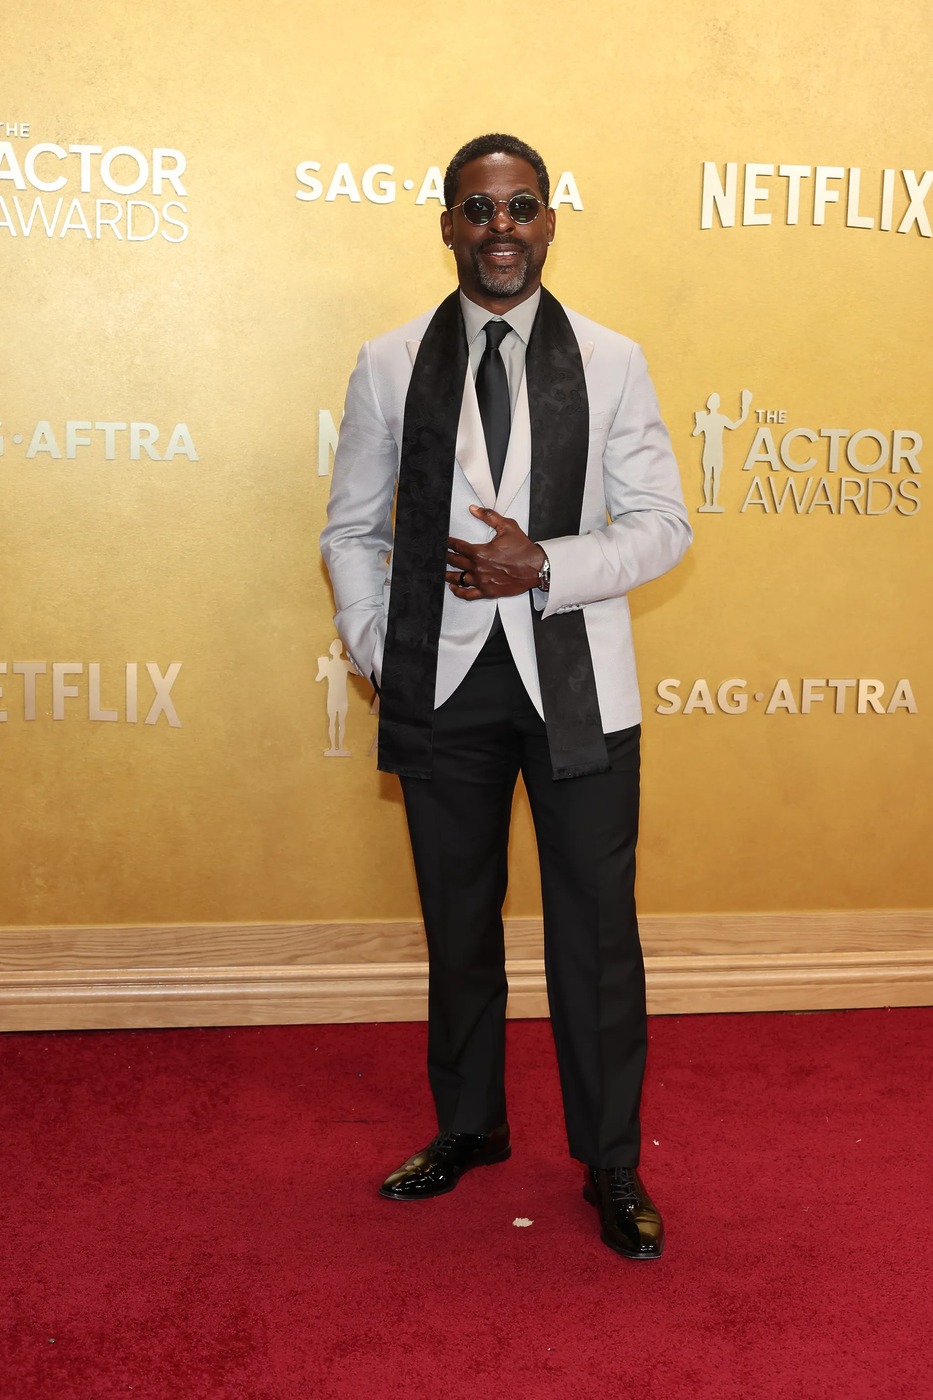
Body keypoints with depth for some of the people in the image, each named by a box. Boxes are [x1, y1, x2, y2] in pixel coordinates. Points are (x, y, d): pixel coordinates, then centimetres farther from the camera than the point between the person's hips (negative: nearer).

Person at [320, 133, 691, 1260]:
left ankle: (612, 1164, 20)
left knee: (597, 932, 3)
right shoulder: (390, 366, 4)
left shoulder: (611, 362, 2)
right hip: (443, 688, 1)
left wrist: (543, 566, -15)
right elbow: (352, 529, 9)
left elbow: (662, 525, 0)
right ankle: (468, 1127, 34)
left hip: (578, 687, -1)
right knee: (458, 923, 14)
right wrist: (378, 655, -3)